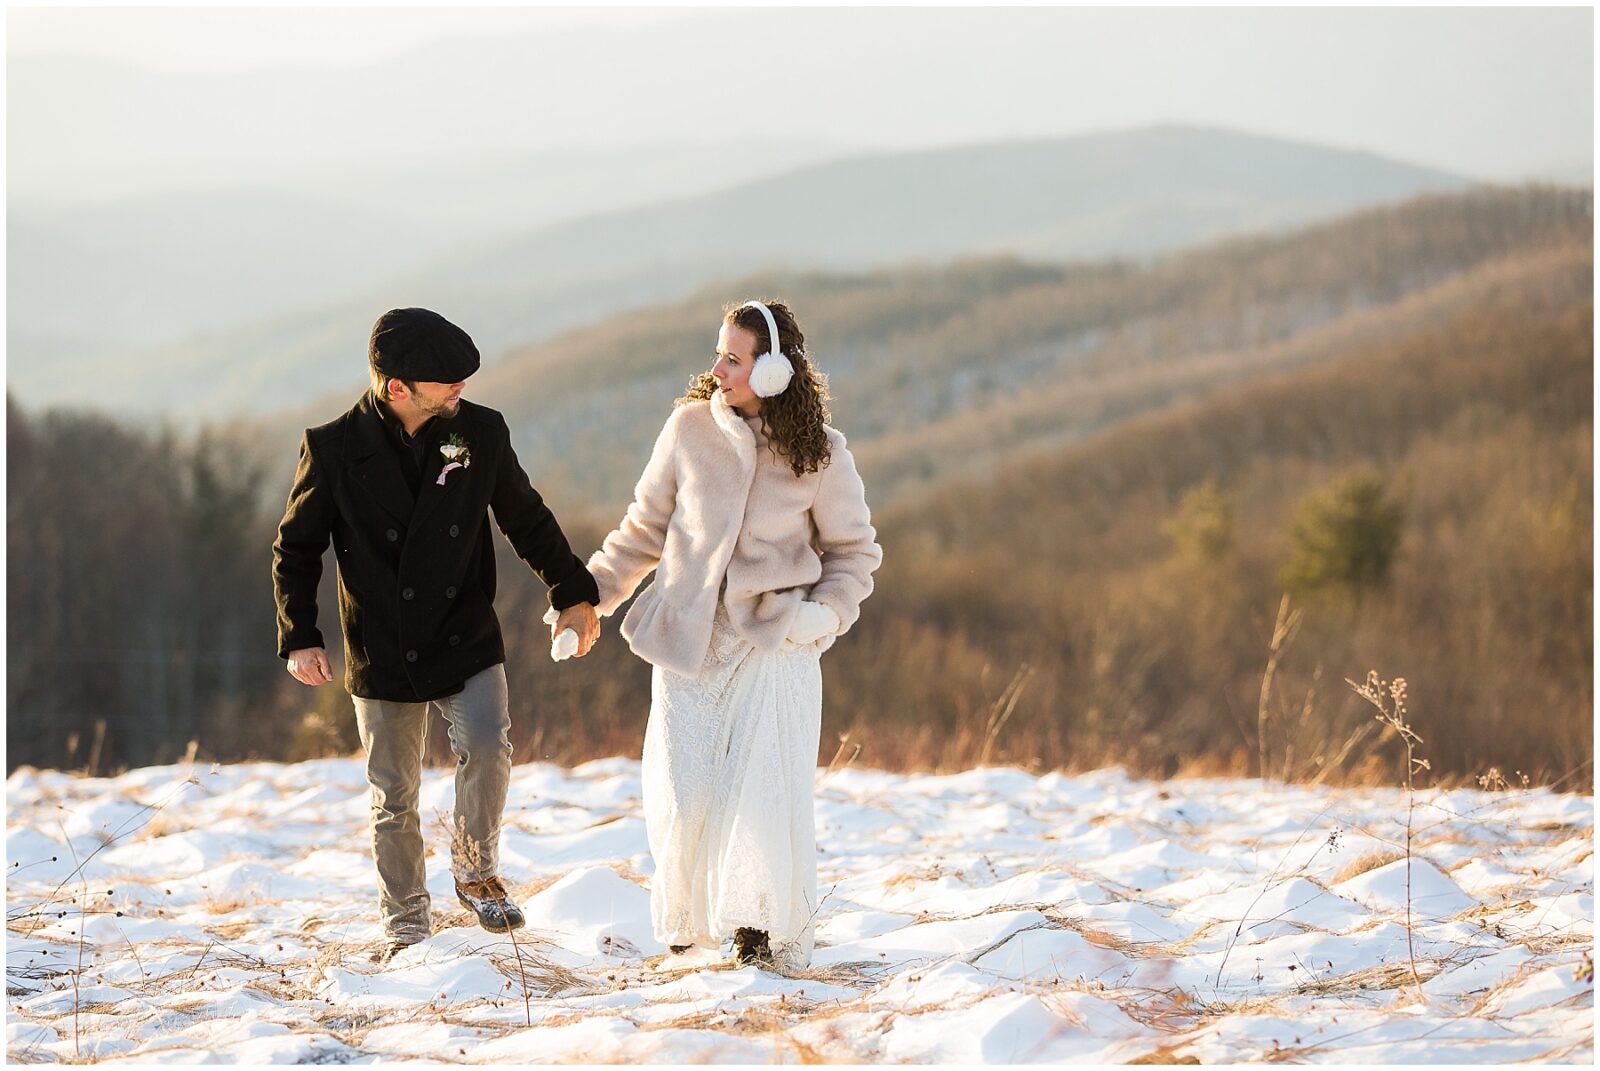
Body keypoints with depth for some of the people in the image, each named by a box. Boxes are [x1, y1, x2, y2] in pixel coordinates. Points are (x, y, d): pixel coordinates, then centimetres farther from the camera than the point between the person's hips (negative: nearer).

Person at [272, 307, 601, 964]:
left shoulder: (480, 432, -4)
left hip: (466, 638, 1)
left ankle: (476, 870, 2)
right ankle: (405, 926, 21)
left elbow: (525, 517, 11)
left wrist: (572, 592, 11)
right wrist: (299, 636, -6)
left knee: (487, 747, -21)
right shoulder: (335, 450, -9)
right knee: (394, 798, 5)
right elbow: (296, 546, 2)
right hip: (382, 655, -1)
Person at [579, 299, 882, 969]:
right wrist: (591, 592, 4)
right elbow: (646, 530, 12)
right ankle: (686, 919, 20)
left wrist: (827, 612, -9)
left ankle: (765, 926, 3)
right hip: (688, 637, 1)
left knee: (765, 783, -13)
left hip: (775, 638, -1)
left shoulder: (820, 455, -3)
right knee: (684, 794, -6)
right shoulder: (690, 428, 0)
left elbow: (854, 550, 9)